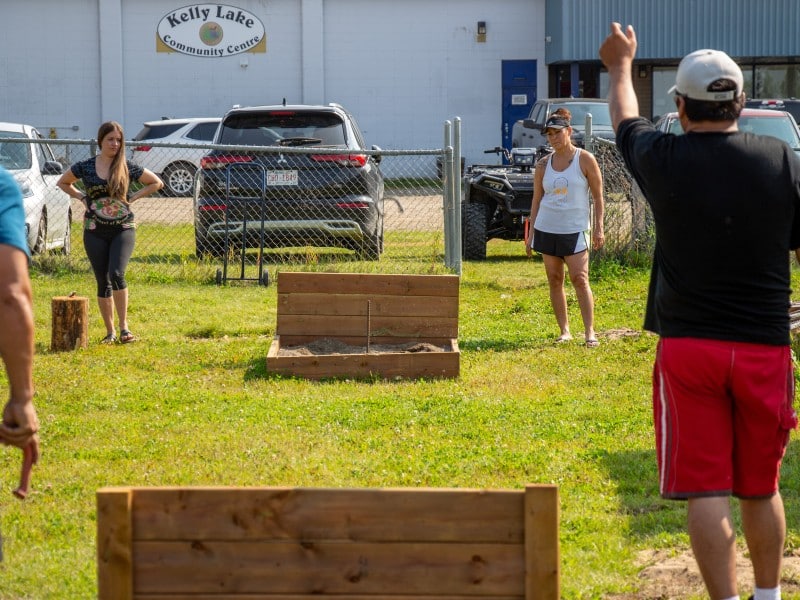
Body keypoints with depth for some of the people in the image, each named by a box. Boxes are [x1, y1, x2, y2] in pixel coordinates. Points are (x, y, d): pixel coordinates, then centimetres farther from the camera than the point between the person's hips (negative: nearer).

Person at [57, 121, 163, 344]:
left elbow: (157, 183, 11)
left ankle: (124, 326, -11)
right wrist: (82, 197, 4)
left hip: (123, 228, -2)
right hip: (95, 231, 2)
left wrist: (133, 197, 2)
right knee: (103, 282, 4)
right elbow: (63, 183, 18)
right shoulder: (85, 167, 1)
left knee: (116, 274, -21)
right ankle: (110, 332, 13)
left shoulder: (127, 167, 0)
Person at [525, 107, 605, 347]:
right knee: (554, 280, 5)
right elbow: (537, 199, 12)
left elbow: (598, 196, 1)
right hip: (547, 228, 4)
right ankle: (564, 331, 13)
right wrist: (531, 232, 8)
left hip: (575, 229, -4)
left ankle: (590, 331, -10)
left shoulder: (585, 159, -2)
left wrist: (598, 227, -5)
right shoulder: (543, 164, 7)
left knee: (579, 278, -12)